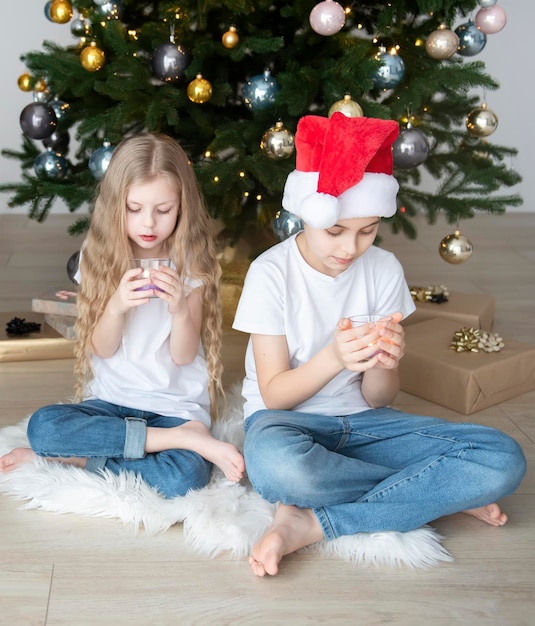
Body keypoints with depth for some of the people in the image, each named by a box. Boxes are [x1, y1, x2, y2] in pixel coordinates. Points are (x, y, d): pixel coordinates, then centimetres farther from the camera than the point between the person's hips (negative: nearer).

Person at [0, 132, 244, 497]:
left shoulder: (190, 262, -2)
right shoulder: (100, 257, 2)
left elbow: (184, 356, -5)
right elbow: (101, 349, -2)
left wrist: (180, 310, -26)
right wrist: (116, 305, -22)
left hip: (176, 405, -2)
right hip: (111, 399, 2)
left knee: (185, 477, -34)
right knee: (42, 426, -29)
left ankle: (68, 457, -13)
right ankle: (185, 438, -20)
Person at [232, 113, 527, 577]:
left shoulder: (384, 270, -2)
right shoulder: (272, 273, -11)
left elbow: (378, 400, -2)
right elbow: (274, 394, -11)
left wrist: (384, 364, -26)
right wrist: (333, 357, -30)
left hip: (361, 420, 3)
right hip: (288, 419, -3)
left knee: (503, 458, -19)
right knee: (278, 464, -43)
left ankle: (311, 524, -23)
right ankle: (437, 491, -14)